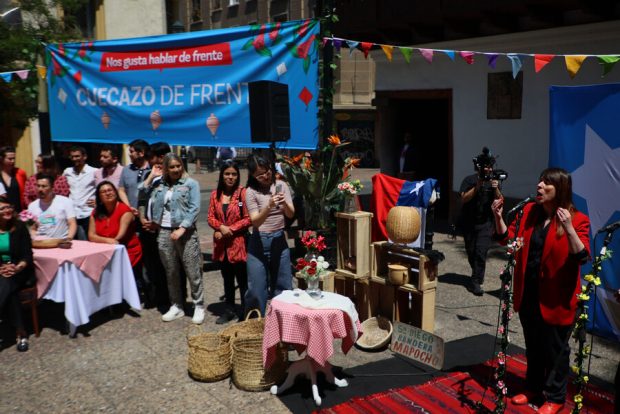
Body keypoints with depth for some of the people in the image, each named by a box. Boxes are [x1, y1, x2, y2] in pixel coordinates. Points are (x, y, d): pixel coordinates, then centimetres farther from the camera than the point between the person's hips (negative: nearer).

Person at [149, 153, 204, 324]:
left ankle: (199, 307, 8)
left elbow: (194, 209, -10)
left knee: (193, 272, -3)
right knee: (171, 272, 12)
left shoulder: (191, 184, -1)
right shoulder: (160, 185, 13)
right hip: (164, 232, 5)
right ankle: (176, 306, 23)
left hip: (186, 232, -4)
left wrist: (182, 228, -17)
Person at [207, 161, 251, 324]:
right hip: (222, 244, 5)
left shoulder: (243, 193, -9)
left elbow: (248, 219, -12)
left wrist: (230, 230, -15)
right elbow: (210, 217, 6)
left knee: (242, 280, 1)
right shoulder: (215, 194, 7)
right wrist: (221, 227, -13)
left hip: (238, 243, -5)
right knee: (227, 279, 17)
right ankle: (229, 310, 28)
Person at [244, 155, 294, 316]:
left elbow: (291, 214, -4)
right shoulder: (251, 192, -8)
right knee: (256, 287, 1)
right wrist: (269, 206, -33)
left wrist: (284, 203, -26)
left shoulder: (281, 185, 0)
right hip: (259, 242, -3)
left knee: (283, 285, 10)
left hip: (279, 239, 3)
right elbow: (255, 221, -16)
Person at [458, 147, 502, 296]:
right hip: (469, 222, 0)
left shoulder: (494, 181, 3)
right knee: (471, 252, 11)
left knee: (481, 251, -15)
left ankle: (475, 282, -12)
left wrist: (496, 189, -17)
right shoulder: (469, 180, -4)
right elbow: (464, 199, -14)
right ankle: (478, 274, 35)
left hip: (486, 223, 0)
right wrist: (477, 187, -23)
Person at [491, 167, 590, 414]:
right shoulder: (529, 211, 2)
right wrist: (498, 217, -6)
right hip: (528, 294, 5)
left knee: (555, 349, 10)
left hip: (556, 297, -5)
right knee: (533, 345, 20)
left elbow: (582, 257, -22)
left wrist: (568, 228, -35)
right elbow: (508, 239, 9)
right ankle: (534, 388, 38)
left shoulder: (577, 220, -14)